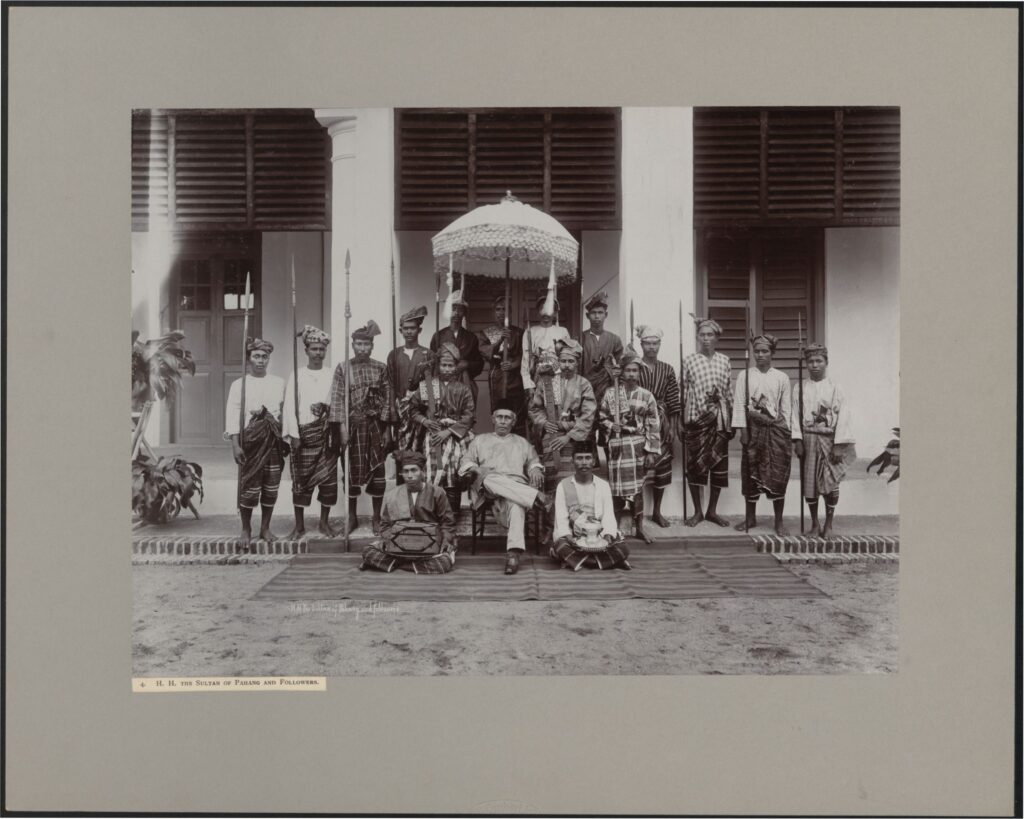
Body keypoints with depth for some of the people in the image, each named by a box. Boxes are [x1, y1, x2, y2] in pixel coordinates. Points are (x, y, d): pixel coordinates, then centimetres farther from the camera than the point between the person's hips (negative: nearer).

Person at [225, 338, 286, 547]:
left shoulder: (279, 383, 10)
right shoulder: (239, 385, 3)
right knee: (250, 487, -5)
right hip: (251, 441, -3)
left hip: (274, 441, 3)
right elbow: (233, 416, -2)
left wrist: (286, 438, 4)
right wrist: (235, 445, -10)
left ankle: (265, 528, 17)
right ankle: (246, 530, 10)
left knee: (271, 488, 4)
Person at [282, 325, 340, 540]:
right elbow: (290, 407, -1)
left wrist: (326, 409, -12)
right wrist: (294, 435, -8)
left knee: (328, 477, 1)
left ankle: (324, 522, 14)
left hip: (326, 433, 1)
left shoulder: (331, 376, 7)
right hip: (302, 433, -1)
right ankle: (299, 526, 9)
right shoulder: (296, 376, 4)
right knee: (301, 478, 1)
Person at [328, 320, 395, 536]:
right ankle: (351, 517, 18)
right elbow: (337, 400, -4)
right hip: (352, 425, -1)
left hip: (375, 425, 1)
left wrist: (387, 429, -1)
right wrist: (342, 427, -11)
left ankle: (377, 518, 14)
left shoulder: (380, 369, 3)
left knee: (378, 471, 2)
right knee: (352, 471, 5)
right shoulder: (342, 368, 0)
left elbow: (388, 400, 3)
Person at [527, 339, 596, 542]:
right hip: (550, 440, 1)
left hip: (573, 440, -1)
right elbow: (535, 408, 17)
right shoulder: (547, 383, 9)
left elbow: (587, 416, -3)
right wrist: (543, 422, -2)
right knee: (550, 485, 0)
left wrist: (569, 436, -9)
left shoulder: (584, 385, 4)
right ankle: (549, 528, 6)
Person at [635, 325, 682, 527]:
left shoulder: (667, 370, 7)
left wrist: (673, 427, 2)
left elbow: (673, 401, 7)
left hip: (661, 422, 3)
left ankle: (657, 511, 16)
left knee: (662, 464, 4)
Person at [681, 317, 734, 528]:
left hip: (719, 419, 3)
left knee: (719, 464, 5)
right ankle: (697, 511, 12)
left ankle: (712, 510, 17)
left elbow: (729, 392, 11)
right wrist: (680, 421, -2)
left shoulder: (724, 361, 8)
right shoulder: (689, 361, 1)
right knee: (694, 464, 0)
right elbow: (682, 392, 1)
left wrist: (732, 421, 9)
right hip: (695, 418, -2)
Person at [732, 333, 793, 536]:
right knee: (751, 474, 5)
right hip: (753, 428, 0)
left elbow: (786, 407, 6)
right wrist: (743, 430, -7)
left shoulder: (781, 378, 5)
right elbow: (739, 404, 0)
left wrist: (788, 433, 2)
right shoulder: (744, 376, 3)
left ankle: (779, 521, 8)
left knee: (778, 475, -1)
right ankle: (750, 518, 19)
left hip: (776, 429, 0)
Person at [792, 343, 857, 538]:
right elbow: (795, 415, 2)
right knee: (809, 482, 5)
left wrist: (839, 445, -9)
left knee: (830, 483, -3)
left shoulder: (835, 388, -1)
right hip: (807, 439, 2)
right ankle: (814, 522, 19)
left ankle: (828, 524, 10)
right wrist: (797, 440, -7)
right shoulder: (800, 388, 4)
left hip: (829, 440, -1)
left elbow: (843, 417, -3)